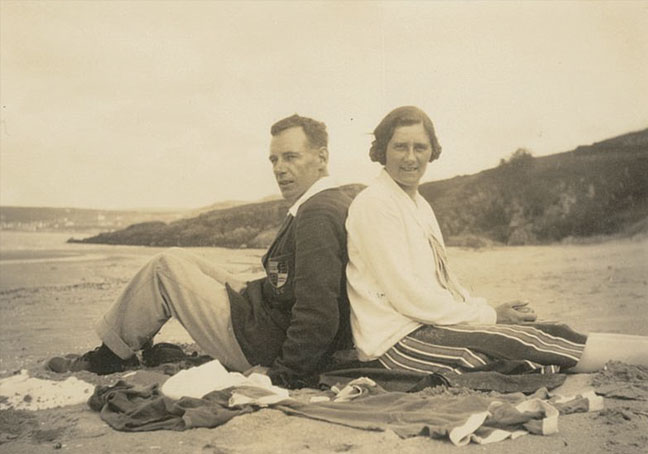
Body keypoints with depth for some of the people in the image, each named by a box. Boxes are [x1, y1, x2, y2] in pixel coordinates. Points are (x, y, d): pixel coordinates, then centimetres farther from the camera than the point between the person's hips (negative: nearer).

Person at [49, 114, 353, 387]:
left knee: (165, 266, -1)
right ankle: (120, 348, 29)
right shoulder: (334, 204, 10)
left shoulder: (317, 214, -24)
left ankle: (112, 355, 18)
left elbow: (319, 316, -31)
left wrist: (282, 374, -20)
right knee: (178, 260, 18)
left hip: (258, 348, -10)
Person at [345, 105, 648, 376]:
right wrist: (489, 315, -11)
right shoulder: (374, 204, -13)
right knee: (529, 344, -17)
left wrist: (491, 311, -2)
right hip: (397, 342, -8)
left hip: (426, 328, 8)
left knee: (542, 333, -6)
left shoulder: (420, 205, 16)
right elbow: (407, 296, -18)